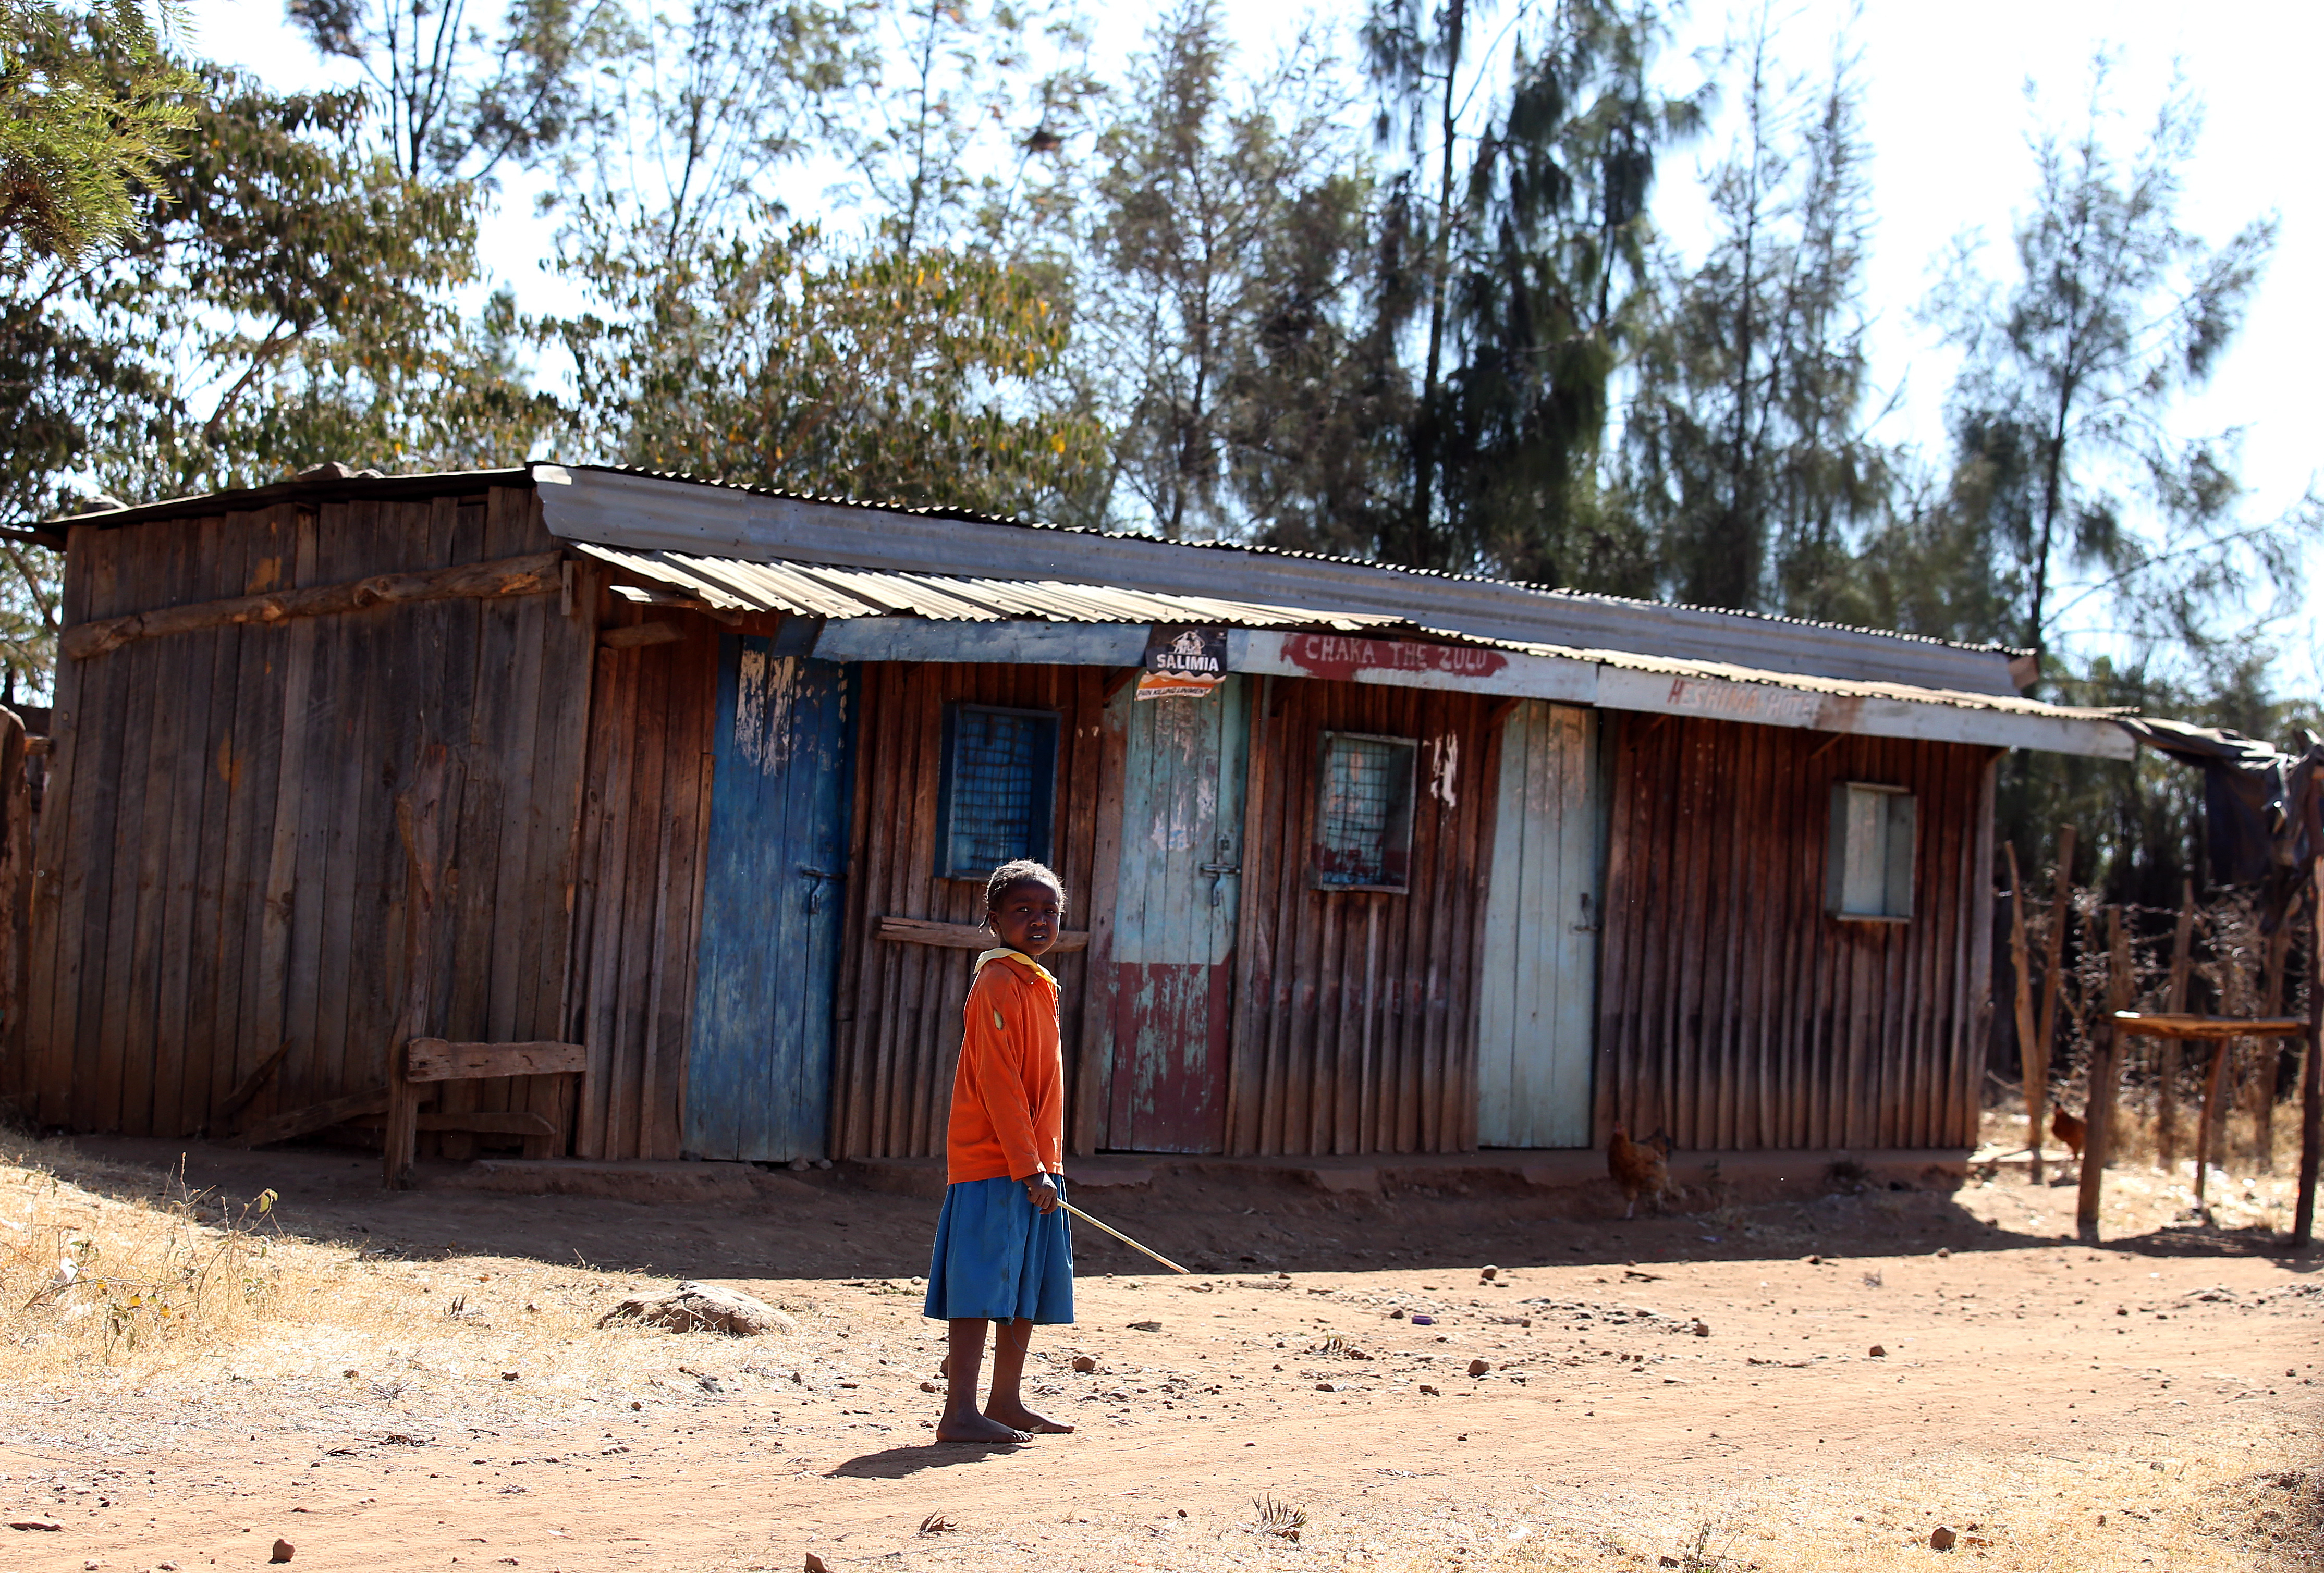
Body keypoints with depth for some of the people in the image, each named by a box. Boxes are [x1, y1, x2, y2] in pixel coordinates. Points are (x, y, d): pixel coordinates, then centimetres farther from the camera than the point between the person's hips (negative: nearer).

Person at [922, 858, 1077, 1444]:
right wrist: (1029, 1169, -20)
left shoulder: (1038, 984, 16)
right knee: (982, 1286, -8)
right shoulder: (1000, 983, -13)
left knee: (1027, 1289, 14)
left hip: (1032, 1166, 10)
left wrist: (1046, 1165, 17)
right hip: (995, 1167, -10)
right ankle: (960, 1413, -7)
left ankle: (1007, 1404, 23)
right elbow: (997, 1081, -18)